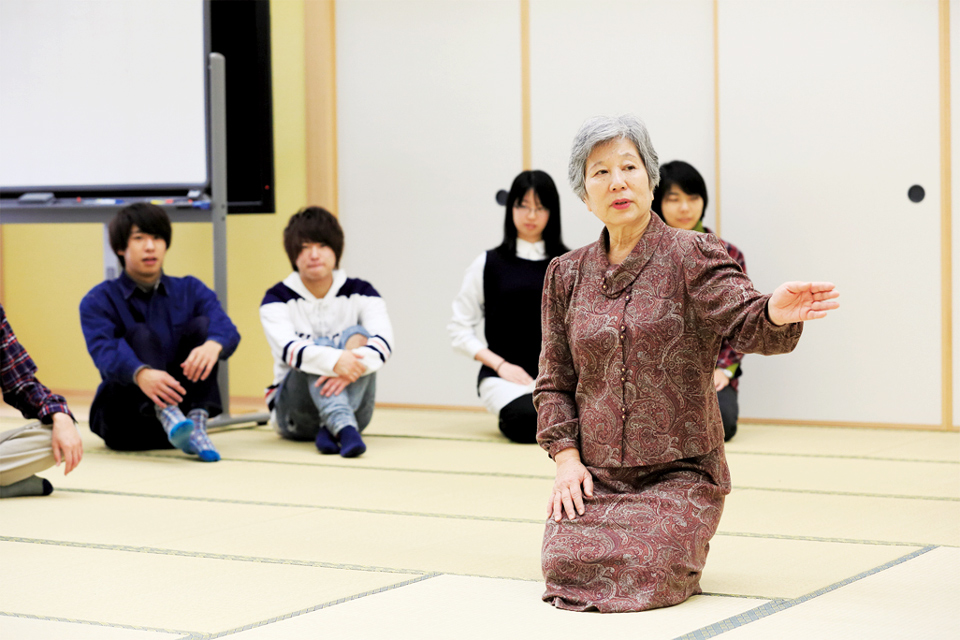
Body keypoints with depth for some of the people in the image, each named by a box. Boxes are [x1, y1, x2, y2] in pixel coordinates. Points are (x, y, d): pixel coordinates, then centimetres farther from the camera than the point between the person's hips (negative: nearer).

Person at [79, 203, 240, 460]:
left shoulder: (190, 291, 8)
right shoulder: (98, 300, -1)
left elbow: (228, 330, -12)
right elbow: (104, 352, -22)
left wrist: (213, 345, -39)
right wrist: (141, 374, -46)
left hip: (180, 405, 2)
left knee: (201, 324, -12)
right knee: (140, 334, -22)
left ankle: (197, 423, -31)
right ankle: (168, 419, -48)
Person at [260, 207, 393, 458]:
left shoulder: (361, 293, 2)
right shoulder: (277, 299, -2)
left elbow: (384, 342, -17)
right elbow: (287, 348, -23)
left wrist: (353, 368, -39)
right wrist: (335, 360, -42)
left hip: (352, 404, 1)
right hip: (294, 413, -1)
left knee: (357, 334, -22)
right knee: (320, 345, -27)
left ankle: (331, 428, -40)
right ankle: (344, 428, -52)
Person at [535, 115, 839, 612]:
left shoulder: (693, 256, -3)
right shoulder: (567, 275, 8)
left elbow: (744, 323, -19)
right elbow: (554, 381, 13)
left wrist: (775, 314, -43)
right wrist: (565, 455, -2)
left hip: (680, 472, -3)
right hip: (594, 473, 3)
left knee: (643, 573, -23)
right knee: (566, 565, -19)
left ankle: (686, 541, 13)